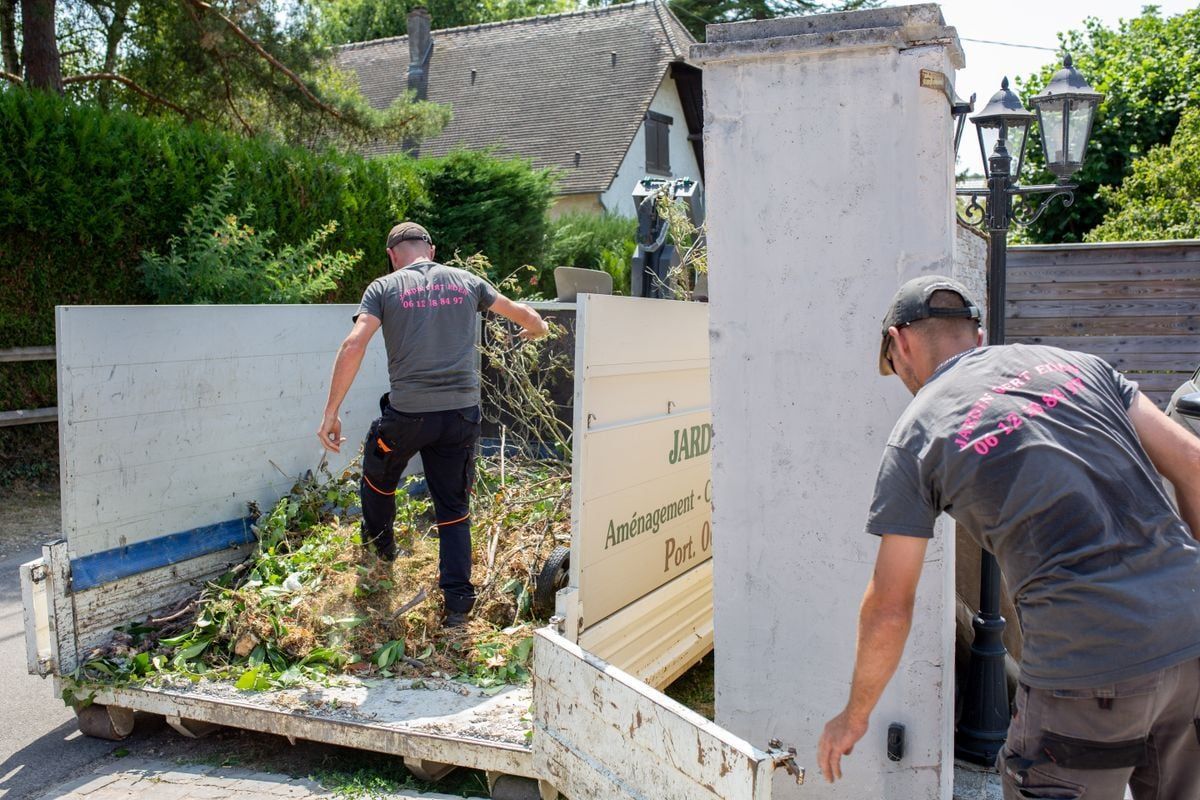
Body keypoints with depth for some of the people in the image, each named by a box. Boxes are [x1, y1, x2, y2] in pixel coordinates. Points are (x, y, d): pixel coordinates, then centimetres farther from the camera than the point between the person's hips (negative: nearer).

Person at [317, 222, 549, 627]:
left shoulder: (384, 288, 1)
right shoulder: (466, 281, 10)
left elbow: (353, 346, -13)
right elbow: (523, 314, 23)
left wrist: (330, 413, -10)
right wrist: (538, 328, 47)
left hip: (408, 412, -2)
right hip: (462, 412, 2)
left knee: (378, 476, 29)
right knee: (455, 510, 13)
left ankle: (380, 545, 50)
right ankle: (458, 602, 11)